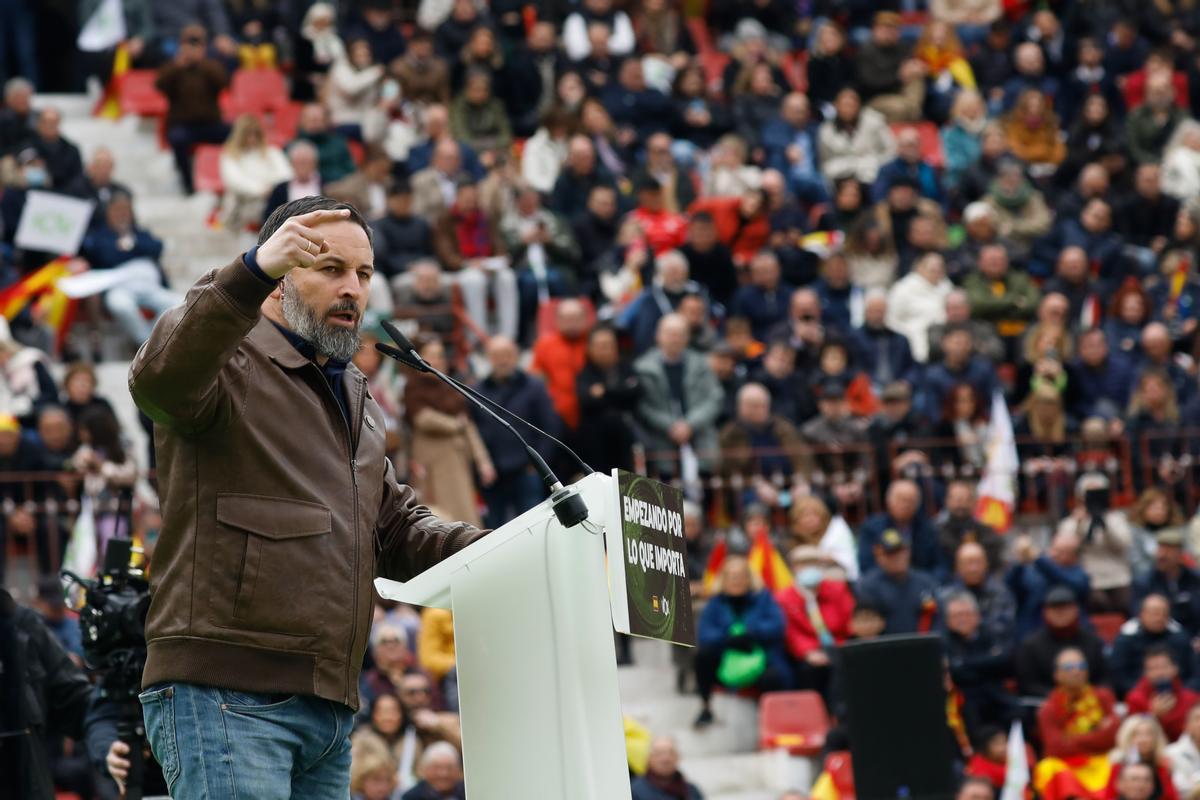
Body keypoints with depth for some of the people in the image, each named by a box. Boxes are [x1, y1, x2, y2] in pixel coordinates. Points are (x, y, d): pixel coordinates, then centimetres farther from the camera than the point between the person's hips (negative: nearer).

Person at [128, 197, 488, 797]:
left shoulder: (355, 399, 27)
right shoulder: (229, 364, -2)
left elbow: (397, 528, 31)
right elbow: (160, 377, -26)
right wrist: (253, 272, -40)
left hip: (328, 710, 9)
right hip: (225, 696, -9)